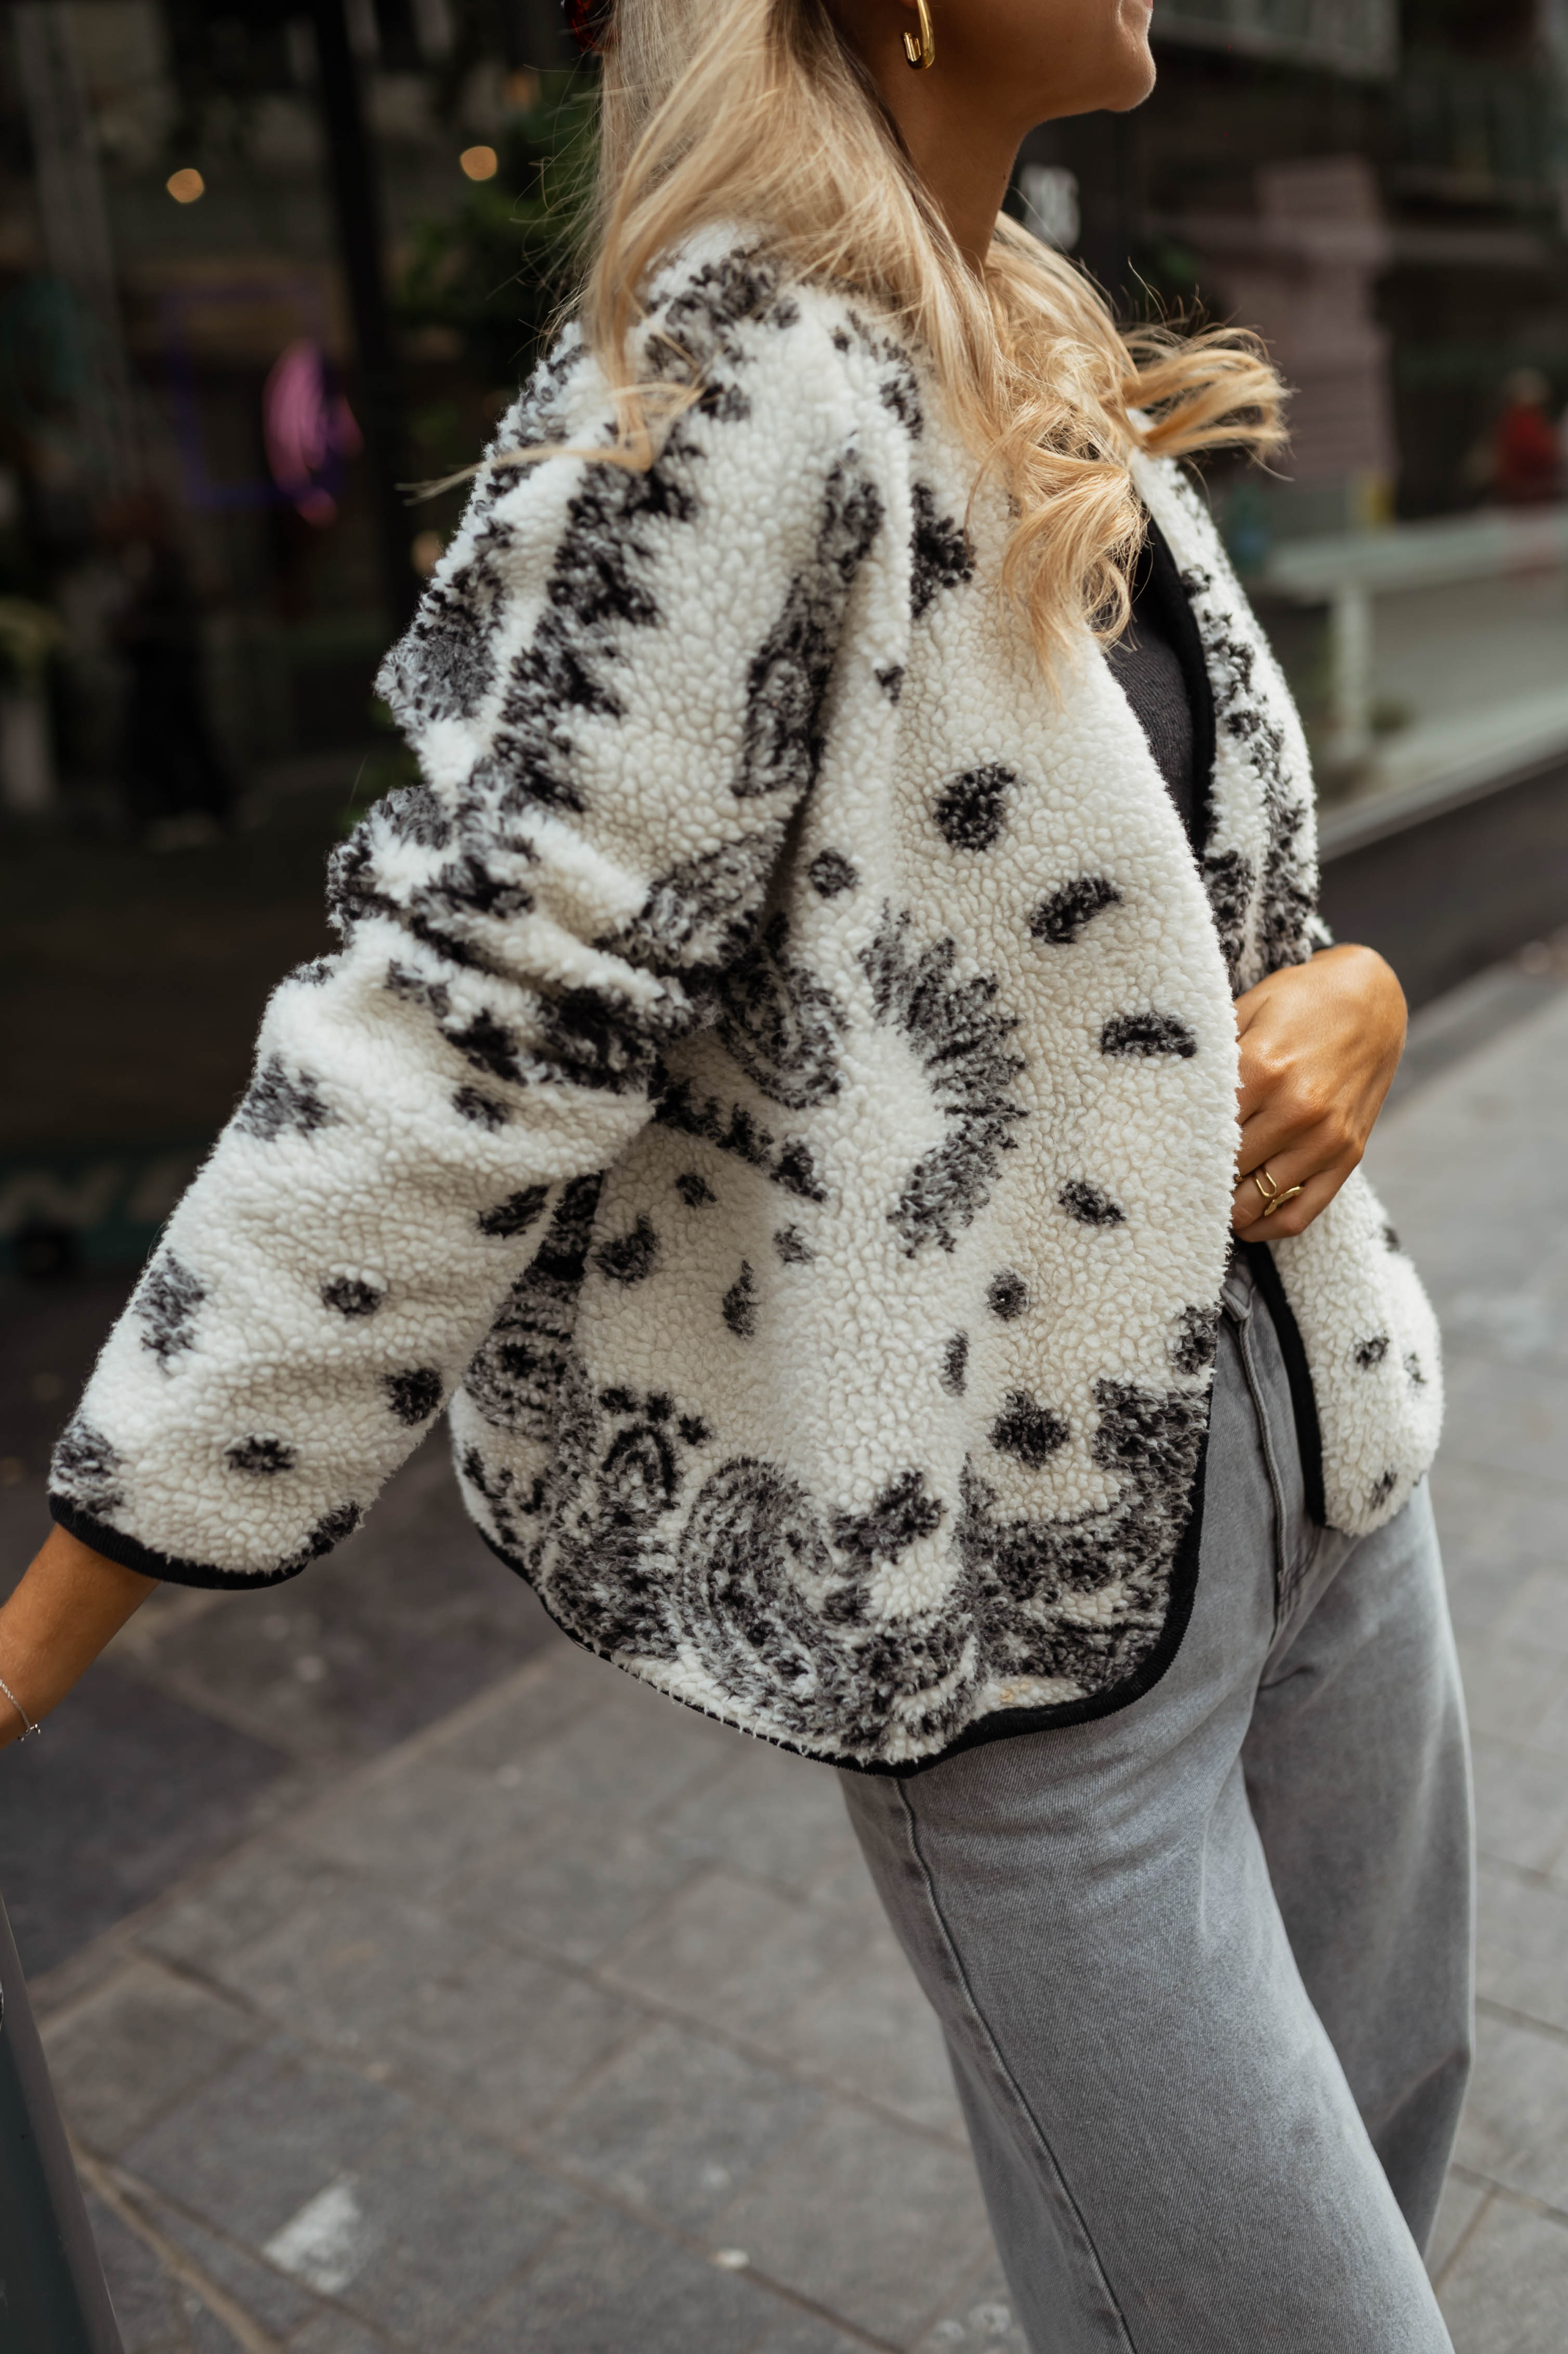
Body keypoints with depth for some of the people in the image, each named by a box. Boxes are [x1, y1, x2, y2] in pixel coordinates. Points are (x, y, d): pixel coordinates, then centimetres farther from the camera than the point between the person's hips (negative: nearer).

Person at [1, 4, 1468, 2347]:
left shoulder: (1065, 380, 10)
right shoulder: (741, 384, -18)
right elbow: (472, 1017, -22)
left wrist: (1348, 992, -6)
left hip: (1320, 1459, 9)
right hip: (1029, 1598, -8)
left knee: (1385, 2138, 25)